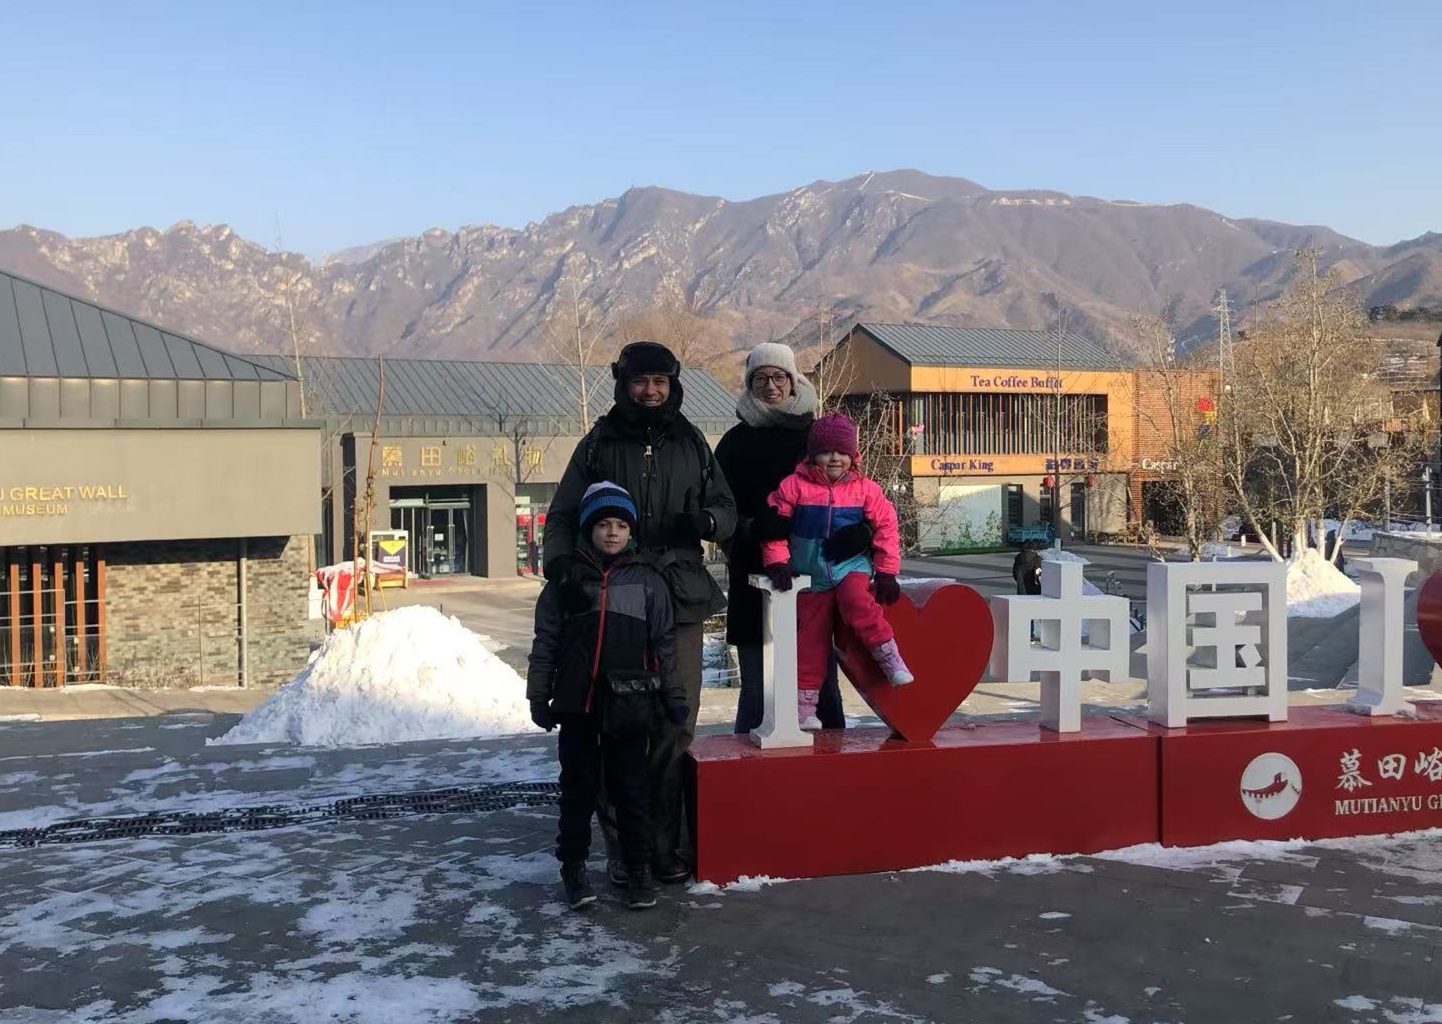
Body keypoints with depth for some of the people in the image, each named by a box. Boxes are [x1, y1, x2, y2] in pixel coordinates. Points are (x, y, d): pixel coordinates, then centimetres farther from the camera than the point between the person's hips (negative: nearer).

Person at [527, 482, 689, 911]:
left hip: (629, 703, 0)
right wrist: (538, 695, 2)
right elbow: (545, 642, 5)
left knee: (632, 787, 7)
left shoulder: (647, 581, 5)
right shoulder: (566, 580, 4)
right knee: (578, 786, 8)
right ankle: (573, 866, 20)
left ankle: (638, 867, 18)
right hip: (577, 702, 0)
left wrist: (674, 696, 5)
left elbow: (664, 644, 7)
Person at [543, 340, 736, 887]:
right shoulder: (598, 445, 9)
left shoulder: (691, 444, 14)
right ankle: (620, 846, 7)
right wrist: (560, 560, -10)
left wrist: (706, 519, -7)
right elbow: (563, 515, 9)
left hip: (680, 601, 2)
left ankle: (664, 843, 14)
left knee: (675, 728, 3)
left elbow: (727, 508, 16)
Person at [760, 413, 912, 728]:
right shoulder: (794, 486, -6)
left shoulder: (865, 488, -2)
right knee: (810, 640, 3)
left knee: (859, 602, -33)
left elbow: (886, 527, 0)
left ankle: (891, 660, -17)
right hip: (811, 576, 1)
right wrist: (777, 562, -13)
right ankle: (804, 706, 12)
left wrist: (886, 572, -3)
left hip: (852, 567, 0)